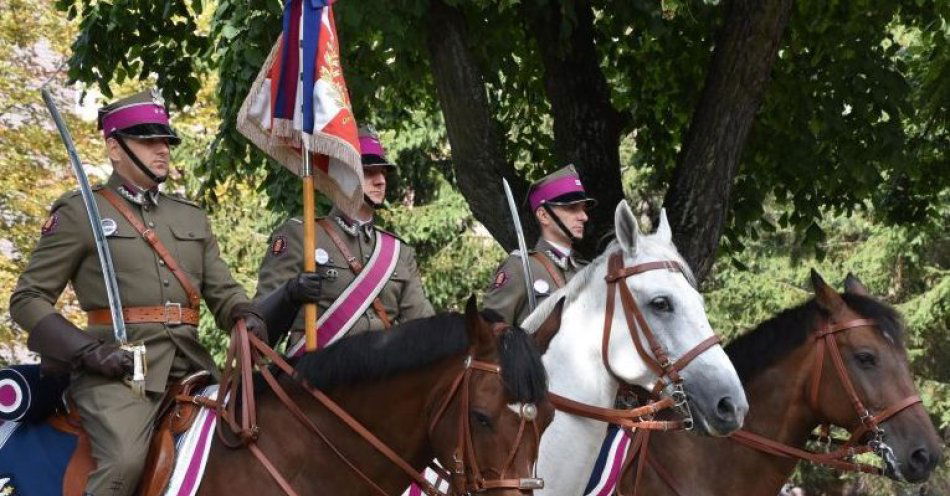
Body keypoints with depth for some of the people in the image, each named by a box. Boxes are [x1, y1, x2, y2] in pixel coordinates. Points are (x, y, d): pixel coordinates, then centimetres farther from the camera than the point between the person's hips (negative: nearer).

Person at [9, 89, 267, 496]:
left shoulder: (192, 217, 22)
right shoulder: (78, 213, 6)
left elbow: (223, 291, 22)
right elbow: (28, 299, 3)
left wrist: (246, 317, -4)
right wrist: (88, 352, -12)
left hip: (189, 363, 6)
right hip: (118, 366, -6)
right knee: (124, 462, -30)